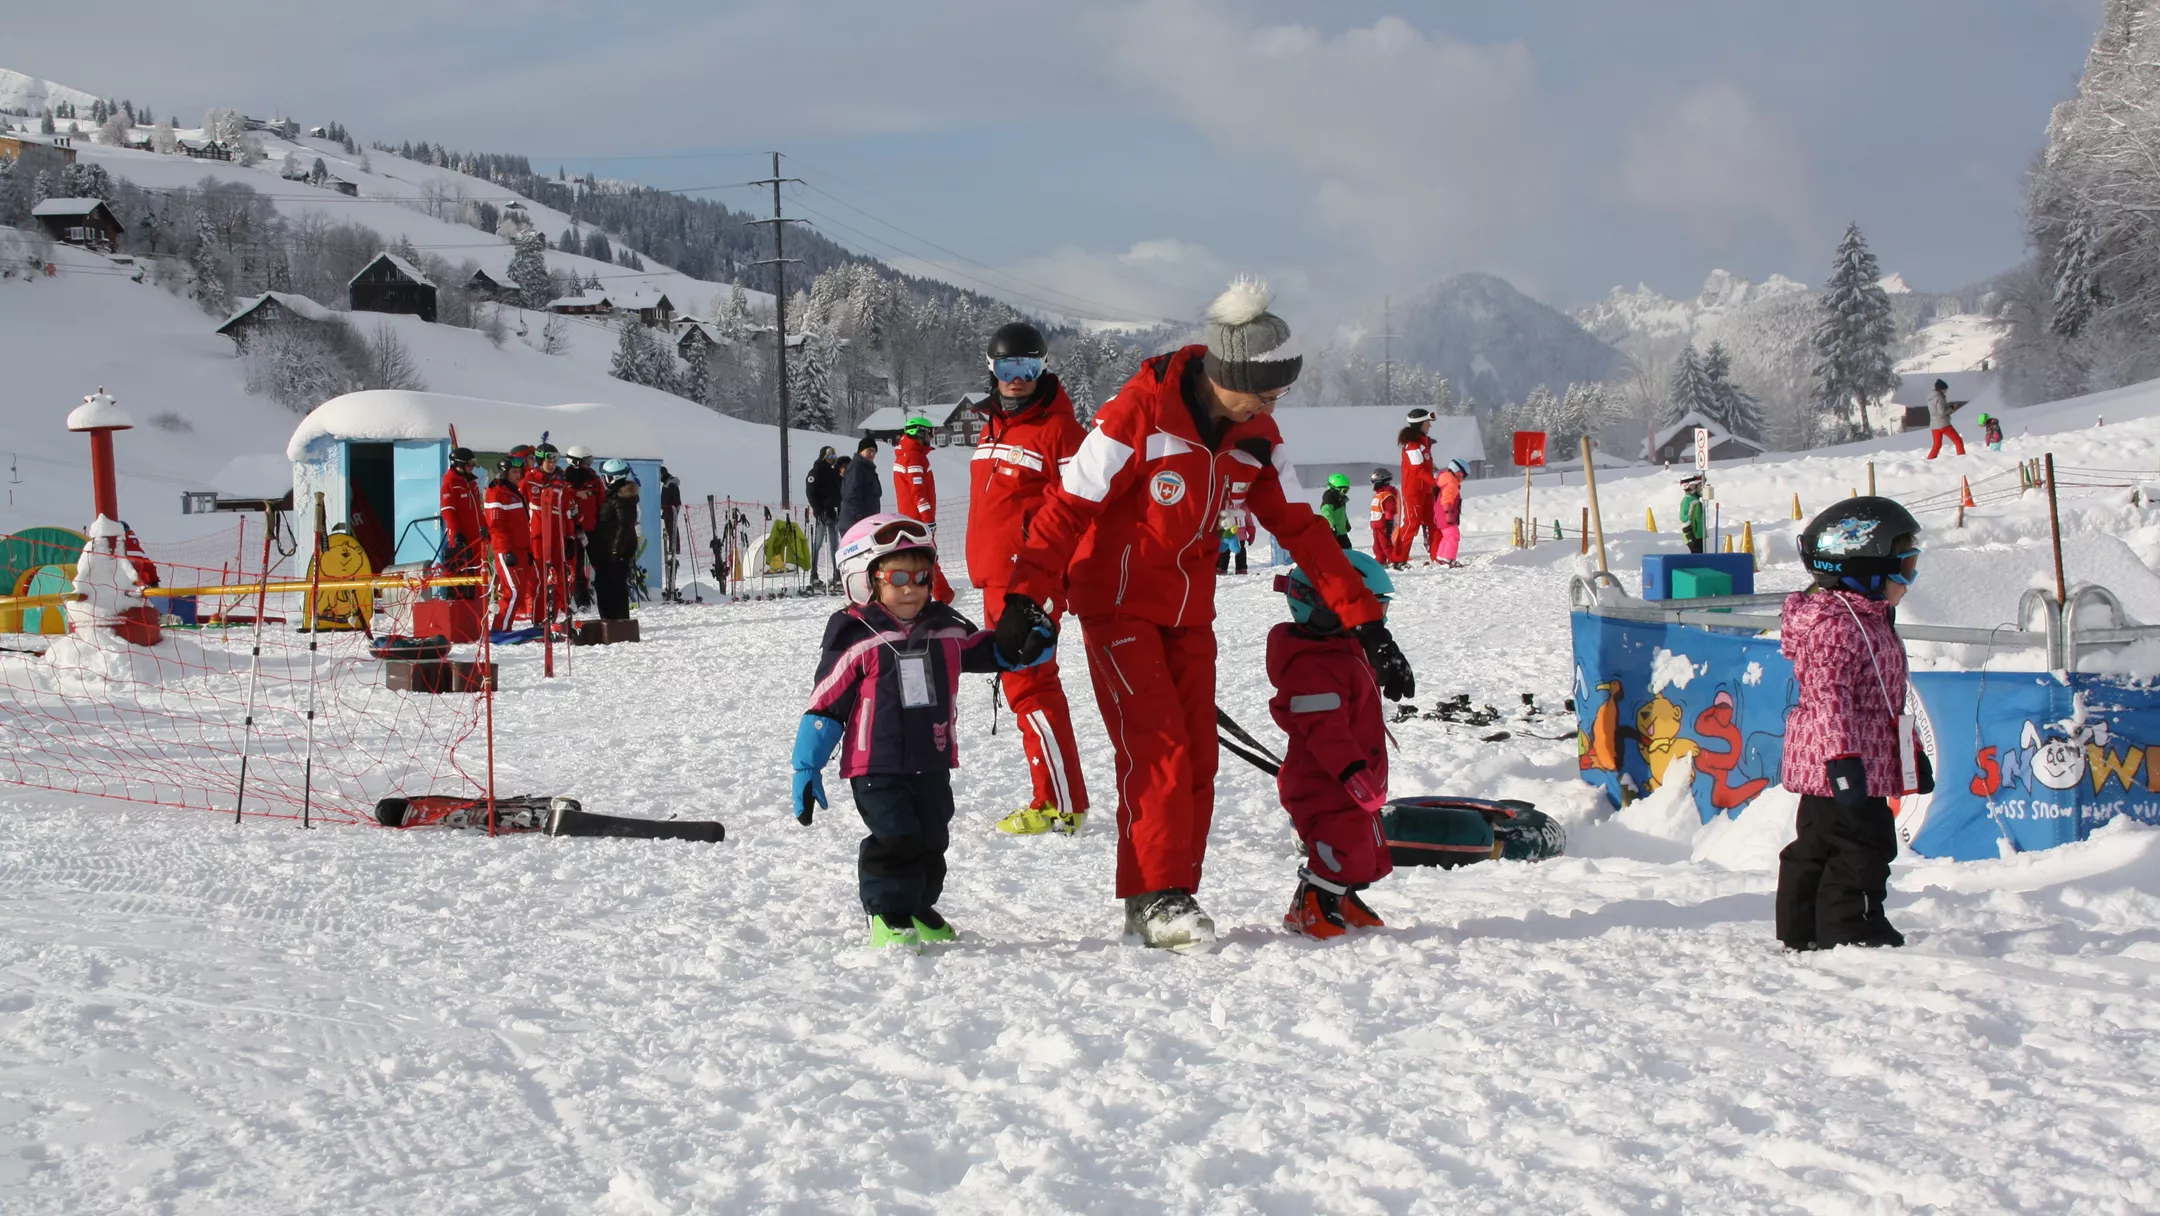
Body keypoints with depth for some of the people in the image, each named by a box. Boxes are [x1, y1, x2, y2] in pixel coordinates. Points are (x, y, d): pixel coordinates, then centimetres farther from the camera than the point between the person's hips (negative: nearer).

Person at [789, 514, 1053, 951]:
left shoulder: (945, 628, 6)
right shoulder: (855, 637, -8)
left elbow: (987, 651, 21)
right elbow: (826, 705, -6)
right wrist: (807, 767, -7)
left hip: (933, 763, 5)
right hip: (877, 768, -5)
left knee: (931, 839, 10)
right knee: (894, 838, -13)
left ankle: (919, 908, 27)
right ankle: (887, 914, 1)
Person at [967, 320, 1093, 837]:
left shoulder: (1058, 428, -9)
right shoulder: (992, 428, 17)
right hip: (996, 579, 9)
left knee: (1028, 684, -11)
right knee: (1023, 683, 12)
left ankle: (1061, 805, -7)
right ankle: (1053, 797, 18)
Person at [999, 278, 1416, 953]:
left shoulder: (1255, 438, -3)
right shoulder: (1141, 414, -21)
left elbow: (1301, 528, 1)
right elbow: (1068, 507, -20)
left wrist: (1367, 622, -4)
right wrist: (1024, 598, -27)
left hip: (1189, 611, 6)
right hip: (1118, 603, -6)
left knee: (1197, 761, 3)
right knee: (1157, 750, -15)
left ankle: (1170, 901, 11)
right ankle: (1157, 901, -9)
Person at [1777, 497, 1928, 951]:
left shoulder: (1871, 621, 18)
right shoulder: (1835, 625, -17)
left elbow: (1887, 701, 26)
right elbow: (1828, 697, -24)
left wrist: (1913, 753, 28)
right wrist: (1842, 759, -29)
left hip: (1868, 764, 11)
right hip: (1833, 763, -11)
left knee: (1818, 846, 13)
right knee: (1858, 845, -8)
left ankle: (1801, 930, 19)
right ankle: (1847, 930, -3)